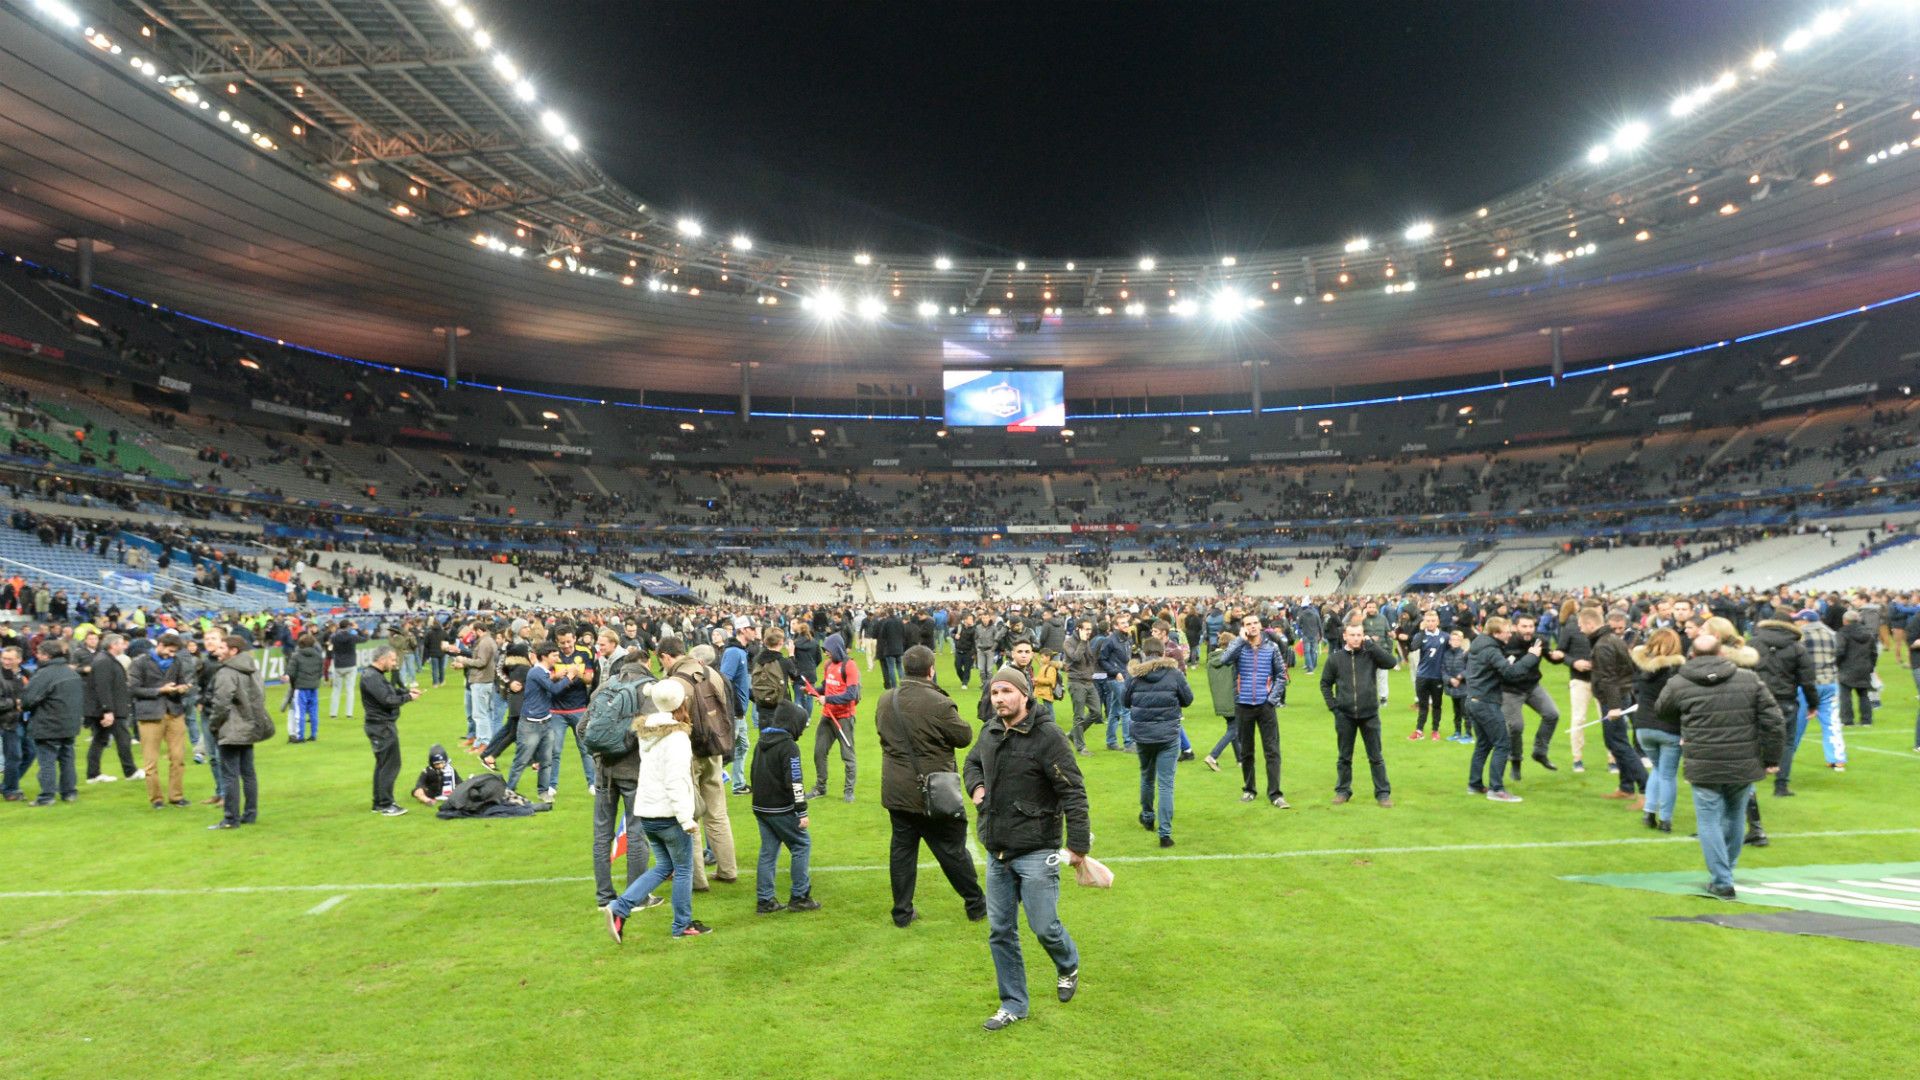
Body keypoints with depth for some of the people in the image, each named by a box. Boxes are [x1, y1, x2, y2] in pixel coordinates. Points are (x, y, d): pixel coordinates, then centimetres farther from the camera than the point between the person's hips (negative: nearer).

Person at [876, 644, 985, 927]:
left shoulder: (885, 701, -1)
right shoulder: (939, 704, -21)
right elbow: (964, 737, -10)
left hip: (896, 792, 5)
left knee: (902, 849, 13)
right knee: (952, 850, 9)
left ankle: (902, 912, 20)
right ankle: (976, 904, 24)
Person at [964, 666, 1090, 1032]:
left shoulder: (1047, 736, -16)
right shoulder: (990, 732, 6)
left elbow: (1072, 791, -16)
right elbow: (972, 761, 28)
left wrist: (1078, 843, -18)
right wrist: (977, 785, 6)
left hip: (1036, 851, -6)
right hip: (997, 851, 7)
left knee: (1044, 926, -1)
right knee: (1000, 931, 10)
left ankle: (1068, 965, 34)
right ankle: (1013, 1005, 25)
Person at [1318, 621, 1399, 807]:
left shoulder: (1371, 654, -2)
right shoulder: (1335, 658, -1)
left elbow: (1391, 662, -18)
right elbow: (1325, 684, 8)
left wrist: (1371, 644, -18)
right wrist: (1332, 706, -1)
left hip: (1370, 714, -1)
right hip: (1344, 715, 1)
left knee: (1376, 757, 7)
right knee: (1344, 757, 12)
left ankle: (1383, 792, 15)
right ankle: (1343, 790, 24)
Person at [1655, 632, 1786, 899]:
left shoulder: (1678, 684, -3)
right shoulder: (1749, 679, 1)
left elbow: (1662, 709, 16)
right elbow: (1773, 721, 0)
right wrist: (1771, 759, 8)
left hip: (1704, 767, -3)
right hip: (1744, 766, 3)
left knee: (1709, 821, 6)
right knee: (1735, 817, 21)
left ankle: (1721, 881, 3)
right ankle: (1726, 870, 35)